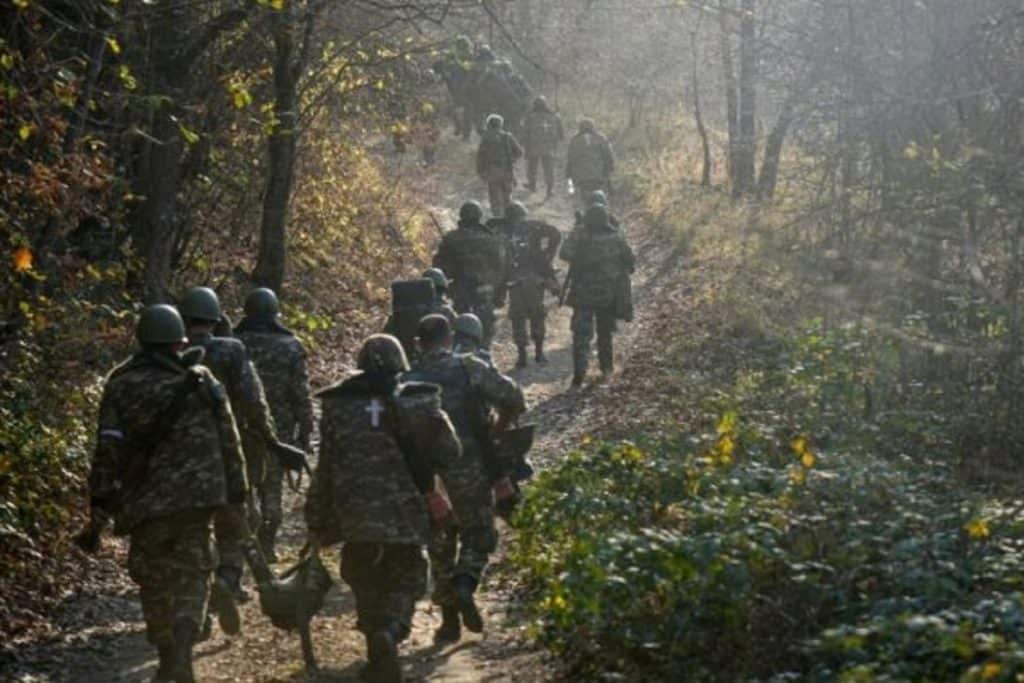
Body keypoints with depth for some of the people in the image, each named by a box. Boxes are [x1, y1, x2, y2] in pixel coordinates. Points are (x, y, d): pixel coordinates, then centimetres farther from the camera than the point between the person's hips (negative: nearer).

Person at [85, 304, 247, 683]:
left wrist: (101, 496, -2)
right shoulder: (201, 383, 1)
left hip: (145, 500, 0)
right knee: (191, 574, 6)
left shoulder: (122, 385, -2)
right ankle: (182, 649, -15)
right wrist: (236, 489, 12)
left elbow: (109, 446, -7)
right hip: (196, 496, 0)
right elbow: (228, 440, 4)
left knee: (153, 579, 14)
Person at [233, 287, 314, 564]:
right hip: (278, 430, -1)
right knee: (272, 489, 9)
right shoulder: (290, 347, -5)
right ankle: (267, 546, 9)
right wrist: (305, 432, 2)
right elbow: (301, 395, -5)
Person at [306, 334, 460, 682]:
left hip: (356, 518, 1)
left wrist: (319, 525, 11)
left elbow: (325, 471, 5)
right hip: (406, 516, -1)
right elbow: (448, 453, -1)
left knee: (368, 587, 17)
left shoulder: (338, 407, 4)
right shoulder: (417, 401, 2)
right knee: (405, 582, 12)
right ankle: (390, 631, -18)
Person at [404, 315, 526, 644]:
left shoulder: (408, 382, 0)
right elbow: (513, 399, -9)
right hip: (473, 472, -2)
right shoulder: (470, 369, -5)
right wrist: (497, 428, 9)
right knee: (477, 537, 13)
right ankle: (465, 585, -16)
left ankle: (449, 620, 16)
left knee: (440, 546, 15)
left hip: (429, 478, 2)